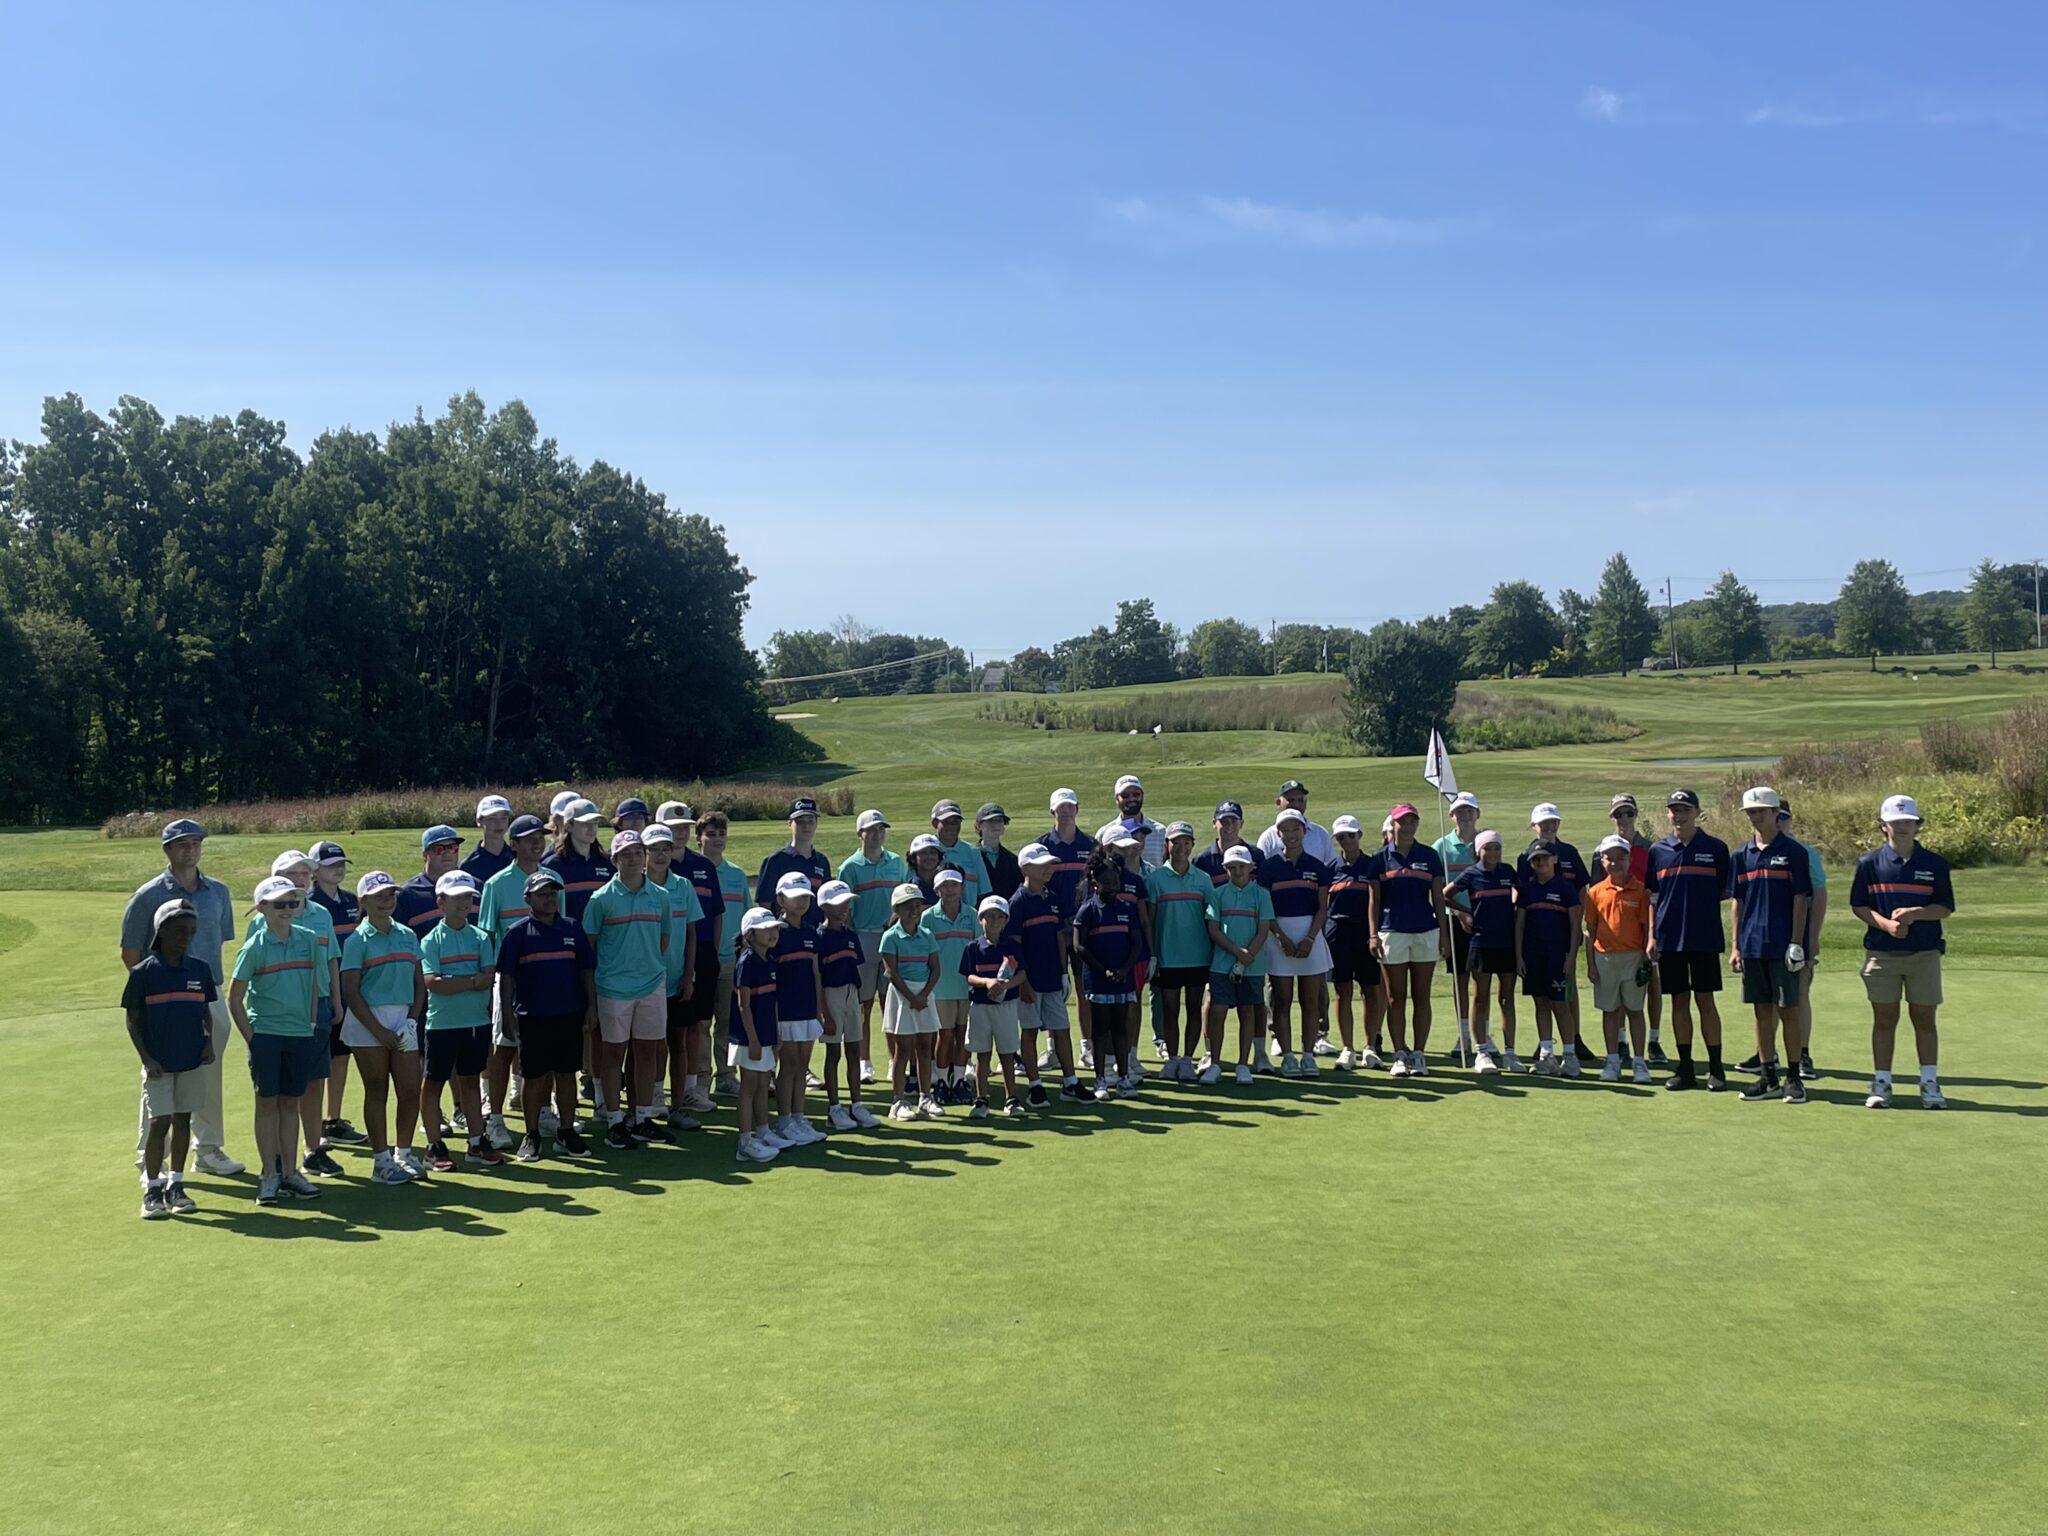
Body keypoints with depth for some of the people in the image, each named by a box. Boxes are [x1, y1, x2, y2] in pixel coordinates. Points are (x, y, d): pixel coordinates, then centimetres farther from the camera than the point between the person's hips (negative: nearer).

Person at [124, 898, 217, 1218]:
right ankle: (152, 1191, 4)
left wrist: (208, 1041, -2)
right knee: (160, 1123, -6)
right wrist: (146, 1058, -10)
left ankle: (175, 1186, 19)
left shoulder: (199, 969, 4)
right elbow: (132, 1020, -3)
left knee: (183, 1120, 10)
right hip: (159, 1064, -4)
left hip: (192, 1061, 4)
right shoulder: (144, 972, -6)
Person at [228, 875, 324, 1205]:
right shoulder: (254, 947, -7)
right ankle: (269, 1175, 12)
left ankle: (289, 1173, 19)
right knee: (267, 1103, 5)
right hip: (265, 1034, -3)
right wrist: (250, 1038, -7)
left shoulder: (309, 940, 4)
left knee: (291, 1103, 11)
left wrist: (312, 1026, 9)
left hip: (301, 1035, 4)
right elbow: (234, 998, -4)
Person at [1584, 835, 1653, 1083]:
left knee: (1635, 1010, 4)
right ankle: (1612, 1061, 16)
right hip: (1604, 957, 2)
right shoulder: (1595, 892, 4)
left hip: (1633, 957, -2)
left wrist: (1646, 960, -6)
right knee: (1609, 1010, 8)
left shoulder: (1640, 890, -2)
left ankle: (1639, 1062, 9)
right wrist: (1590, 964, 2)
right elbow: (1590, 930, 6)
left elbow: (1647, 927, -1)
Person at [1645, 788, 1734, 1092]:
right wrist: (1652, 936, 4)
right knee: (1679, 1001, 6)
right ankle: (1685, 1069, 13)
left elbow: (1726, 892, 6)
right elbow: (1653, 896, 10)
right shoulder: (1657, 850, 8)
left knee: (1705, 1000, -1)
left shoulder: (1715, 848, 1)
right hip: (1669, 938, 2)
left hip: (1704, 938, -2)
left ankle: (1716, 1068, 8)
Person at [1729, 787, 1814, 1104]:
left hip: (1783, 946, -4)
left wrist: (1796, 943, -11)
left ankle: (1793, 1078, 7)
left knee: (1788, 1009, 0)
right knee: (1762, 1010, 8)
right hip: (1752, 945, 4)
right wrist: (1736, 945, 7)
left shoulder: (1793, 852, -2)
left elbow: (1800, 900, -5)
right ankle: (1768, 1078, 14)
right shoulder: (1742, 854, 10)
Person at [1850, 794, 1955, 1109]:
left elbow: (1946, 908, 3)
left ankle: (1929, 1084, 12)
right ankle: (1881, 1084, 11)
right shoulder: (1870, 862, 2)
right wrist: (1885, 923, -14)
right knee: (1884, 1019, 4)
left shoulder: (1935, 863, 3)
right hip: (1881, 953, 0)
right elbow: (1858, 906, 3)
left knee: (1925, 1018, 4)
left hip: (1924, 953, 0)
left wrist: (1915, 913, -15)